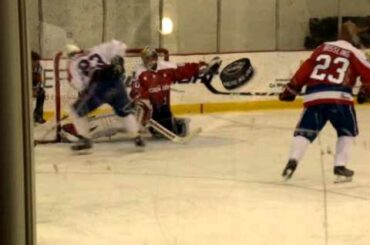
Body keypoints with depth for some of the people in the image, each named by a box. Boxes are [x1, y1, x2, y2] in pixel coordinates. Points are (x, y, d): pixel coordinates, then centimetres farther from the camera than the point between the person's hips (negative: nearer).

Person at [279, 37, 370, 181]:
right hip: (338, 96, -3)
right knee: (347, 131, 18)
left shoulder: (322, 48, 19)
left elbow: (305, 69, 15)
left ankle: (293, 160, -11)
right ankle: (340, 166, 6)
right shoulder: (355, 54, 11)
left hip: (314, 96, 3)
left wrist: (291, 90, 19)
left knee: (305, 131, 11)